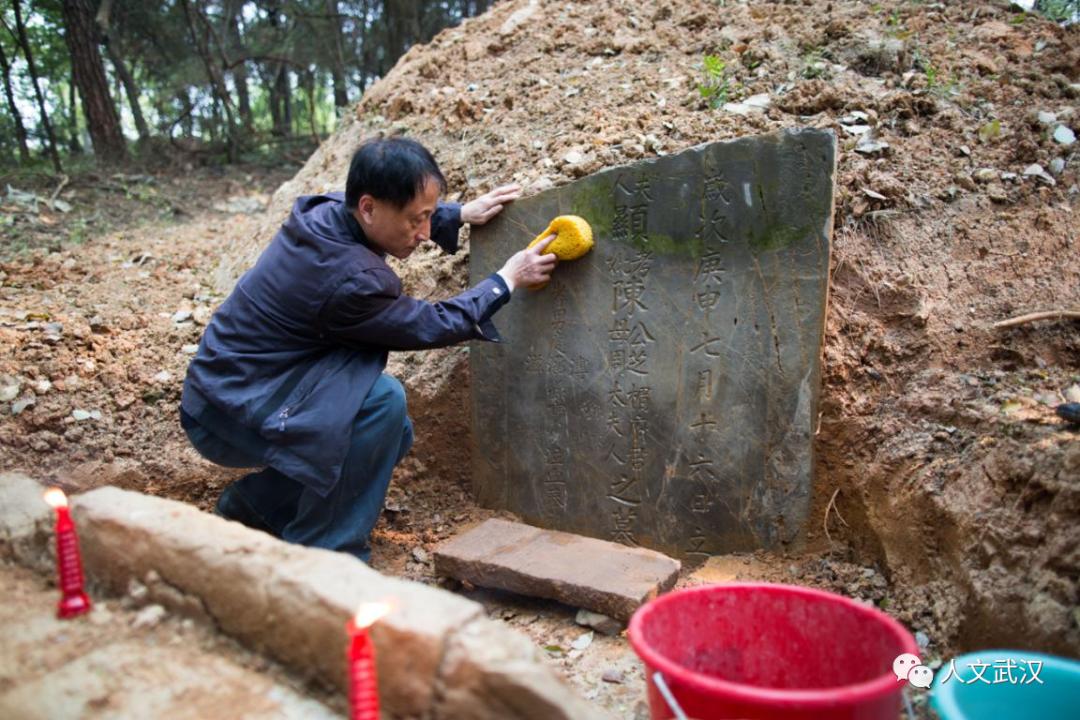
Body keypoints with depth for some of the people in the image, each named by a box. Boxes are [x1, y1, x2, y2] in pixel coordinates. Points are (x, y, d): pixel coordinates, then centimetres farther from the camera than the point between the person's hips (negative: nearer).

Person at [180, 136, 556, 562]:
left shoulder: (324, 209, -4)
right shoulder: (349, 280, -31)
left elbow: (398, 211, 21)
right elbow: (433, 326, -14)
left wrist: (462, 213, 15)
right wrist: (507, 280, -5)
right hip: (230, 412, -10)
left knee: (393, 435, 10)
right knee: (383, 402, -28)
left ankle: (249, 509, 23)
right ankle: (321, 554, -13)